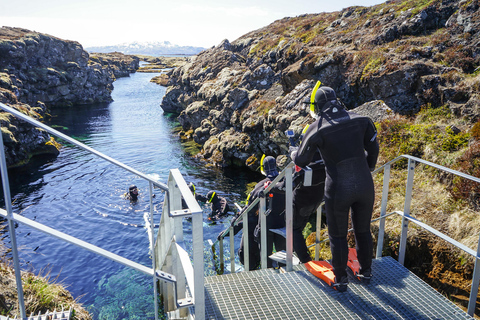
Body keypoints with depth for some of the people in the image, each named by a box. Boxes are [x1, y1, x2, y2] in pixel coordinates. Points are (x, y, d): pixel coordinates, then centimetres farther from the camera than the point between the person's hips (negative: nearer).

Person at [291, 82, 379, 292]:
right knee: (363, 230, 23)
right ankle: (366, 272, 39)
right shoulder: (360, 119, 1)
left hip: (338, 189, -4)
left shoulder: (317, 128, -11)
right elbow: (373, 149, 10)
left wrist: (293, 154, 21)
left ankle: (341, 280, 27)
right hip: (365, 186, 4)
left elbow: (302, 160, -2)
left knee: (338, 236, 14)